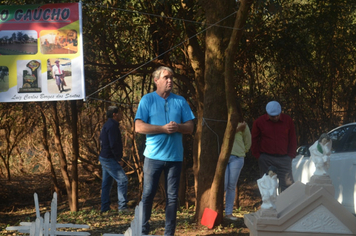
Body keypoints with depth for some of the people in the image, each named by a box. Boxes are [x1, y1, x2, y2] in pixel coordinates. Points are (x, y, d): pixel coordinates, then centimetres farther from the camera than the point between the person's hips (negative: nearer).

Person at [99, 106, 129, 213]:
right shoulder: (112, 126, -16)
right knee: (122, 180, -11)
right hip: (109, 159, -11)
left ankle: (105, 208, 17)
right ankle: (122, 206, -13)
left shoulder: (107, 125, 16)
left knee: (106, 183, 13)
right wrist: (118, 159, -14)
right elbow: (113, 145, -23)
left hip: (104, 158, 11)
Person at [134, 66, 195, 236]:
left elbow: (190, 127, 8)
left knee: (172, 196, 5)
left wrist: (178, 127, -14)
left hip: (175, 156, 3)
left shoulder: (180, 101, 10)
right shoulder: (147, 100, 1)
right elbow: (139, 127, -8)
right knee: (148, 194, 0)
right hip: (153, 156, -2)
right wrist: (163, 128, -15)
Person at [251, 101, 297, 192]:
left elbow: (293, 140, 10)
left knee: (287, 184, -5)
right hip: (266, 159, 0)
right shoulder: (259, 122, 0)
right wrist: (258, 156, 2)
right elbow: (254, 140, 9)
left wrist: (291, 155, 3)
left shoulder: (288, 120, 2)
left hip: (284, 158, 0)